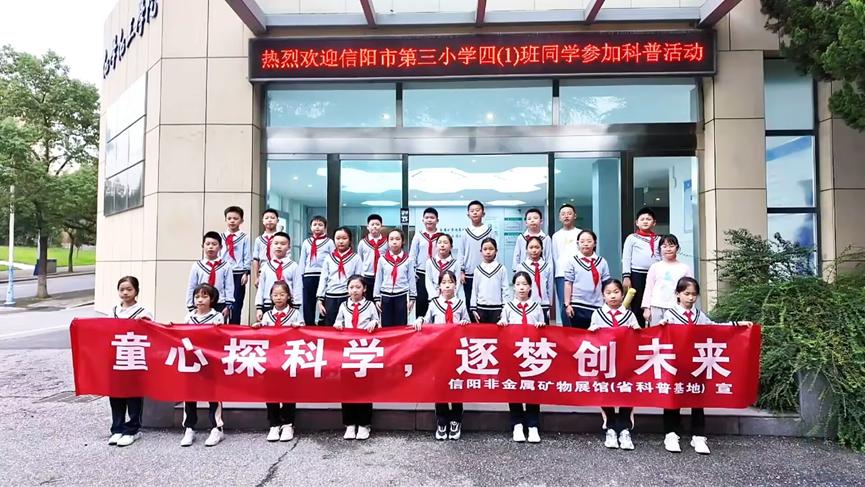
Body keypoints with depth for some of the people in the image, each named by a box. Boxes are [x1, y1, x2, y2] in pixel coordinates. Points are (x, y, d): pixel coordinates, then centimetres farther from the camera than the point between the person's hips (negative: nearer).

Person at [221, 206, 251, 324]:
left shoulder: (244, 238, 0)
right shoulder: (221, 237, 8)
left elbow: (247, 257, -1)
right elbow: (217, 255, 9)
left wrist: (246, 273, -6)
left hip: (238, 274, -3)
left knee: (236, 305, 0)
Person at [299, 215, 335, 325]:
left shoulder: (329, 242, 3)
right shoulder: (306, 242, 13)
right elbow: (302, 261, 14)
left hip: (324, 276, -3)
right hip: (309, 277, 3)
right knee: (308, 304, 4)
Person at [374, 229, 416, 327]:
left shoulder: (407, 260, -2)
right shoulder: (382, 260, 0)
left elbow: (411, 279, 2)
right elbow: (378, 279, 5)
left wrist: (412, 298, 1)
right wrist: (377, 298, 4)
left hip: (402, 296, -1)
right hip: (386, 296, 1)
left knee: (401, 326, 5)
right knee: (386, 326, 7)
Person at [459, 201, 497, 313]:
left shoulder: (490, 231, 1)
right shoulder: (466, 232, 3)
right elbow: (461, 253, 5)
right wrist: (461, 271, 0)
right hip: (469, 275, 1)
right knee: (470, 303, 8)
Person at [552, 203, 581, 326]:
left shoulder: (580, 233, 11)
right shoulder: (556, 236, 16)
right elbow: (554, 257, 14)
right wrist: (559, 270, 4)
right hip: (561, 275, 1)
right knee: (564, 306, -5)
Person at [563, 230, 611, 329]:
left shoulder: (602, 262, 5)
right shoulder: (572, 262, 0)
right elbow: (568, 284, 0)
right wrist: (567, 304, -3)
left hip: (597, 306, 2)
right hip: (578, 306, -1)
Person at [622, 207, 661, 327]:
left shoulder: (658, 239, 15)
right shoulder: (632, 238, 6)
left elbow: (662, 258, 15)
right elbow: (626, 258, 1)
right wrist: (626, 276, -7)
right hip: (637, 274, -3)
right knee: (637, 307, 0)